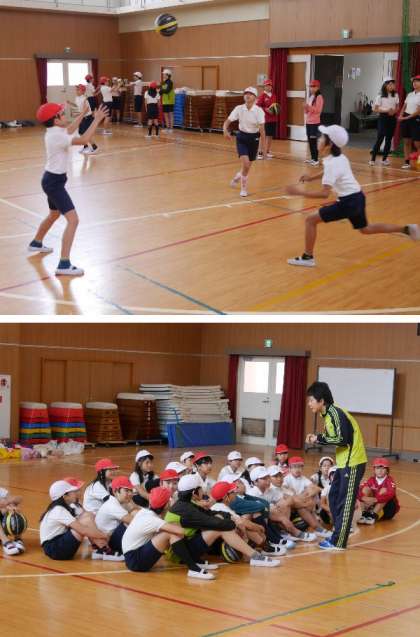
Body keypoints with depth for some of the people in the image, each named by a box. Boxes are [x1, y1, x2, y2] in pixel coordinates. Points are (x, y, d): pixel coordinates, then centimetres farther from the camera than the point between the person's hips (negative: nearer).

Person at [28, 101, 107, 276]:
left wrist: (83, 113, 27)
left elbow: (70, 130, 26)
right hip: (54, 181, -10)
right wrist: (96, 120, -23)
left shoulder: (54, 132, 5)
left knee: (54, 214, 32)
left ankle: (36, 243, 54)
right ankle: (64, 264, -22)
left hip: (52, 179, 10)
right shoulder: (57, 136, -24)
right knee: (73, 220, -16)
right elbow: (84, 140, -29)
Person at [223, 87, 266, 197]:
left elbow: (262, 130, -16)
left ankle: (238, 176, 45)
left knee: (247, 166, 10)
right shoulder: (239, 109, -10)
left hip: (253, 139, 0)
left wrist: (264, 149, -18)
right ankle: (244, 188, 3)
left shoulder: (259, 111, -15)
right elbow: (227, 122, -7)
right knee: (245, 164, -18)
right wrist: (225, 130, -31)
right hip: (242, 138, 0)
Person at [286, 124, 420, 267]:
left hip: (348, 203, -9)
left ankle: (308, 258, 1)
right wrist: (311, 178, 21)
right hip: (358, 198, 9)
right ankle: (407, 229, 31)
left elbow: (324, 193, -30)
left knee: (310, 220, -5)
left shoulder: (331, 163, -22)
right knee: (365, 229, 30)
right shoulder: (339, 157, 4)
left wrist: (301, 192, -29)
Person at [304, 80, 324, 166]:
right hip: (308, 122, 8)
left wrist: (309, 107, -23)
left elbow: (318, 110, -16)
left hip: (315, 122, -8)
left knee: (314, 140, -8)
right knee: (310, 141, 9)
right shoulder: (310, 97, 17)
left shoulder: (319, 97, -9)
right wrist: (305, 108, 1)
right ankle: (312, 158, 17)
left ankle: (316, 160, -6)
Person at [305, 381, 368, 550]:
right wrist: (317, 439, -1)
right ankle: (339, 534, 24)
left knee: (345, 502, -5)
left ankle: (338, 542, -1)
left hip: (353, 463, -10)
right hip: (344, 462, 10)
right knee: (334, 497, 15)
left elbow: (343, 439, -24)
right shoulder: (328, 414, 10)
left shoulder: (335, 413, -19)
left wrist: (319, 438, -17)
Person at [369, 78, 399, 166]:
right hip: (383, 118, -4)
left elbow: (397, 107, 13)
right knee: (380, 138, -10)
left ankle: (384, 159, 14)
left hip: (392, 118, 4)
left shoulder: (395, 95, 5)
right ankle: (372, 159, -7)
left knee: (389, 139, 6)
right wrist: (386, 110, -19)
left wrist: (394, 111, -10)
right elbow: (375, 109, -7)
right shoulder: (380, 96, -7)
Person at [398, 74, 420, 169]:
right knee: (407, 141, 6)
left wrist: (407, 117, -16)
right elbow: (404, 107, 15)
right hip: (405, 119, 6)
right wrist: (400, 116, -3)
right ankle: (406, 162, 9)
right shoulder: (410, 95, 13)